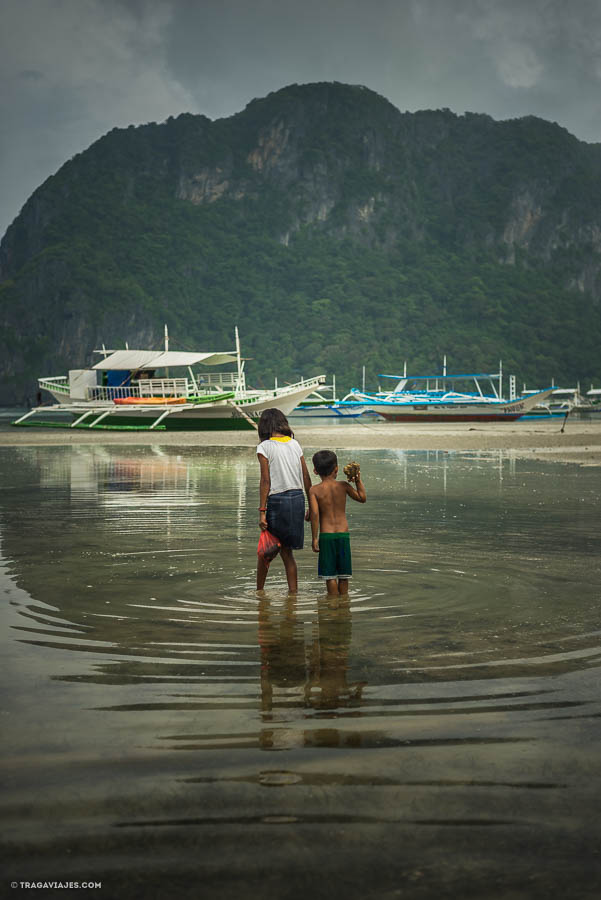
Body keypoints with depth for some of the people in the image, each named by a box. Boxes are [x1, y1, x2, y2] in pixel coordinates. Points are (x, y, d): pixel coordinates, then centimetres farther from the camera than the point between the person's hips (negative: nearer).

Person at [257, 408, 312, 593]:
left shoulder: (265, 447, -6)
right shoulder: (295, 444, 9)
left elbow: (266, 481, -12)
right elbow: (306, 478, 10)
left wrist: (262, 511, -11)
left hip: (277, 500, -5)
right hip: (297, 498, 5)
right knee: (286, 551, 13)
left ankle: (259, 592, 19)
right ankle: (293, 592, 9)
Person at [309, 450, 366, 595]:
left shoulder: (314, 490, -5)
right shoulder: (343, 486, 0)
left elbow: (315, 513, -13)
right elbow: (362, 498, 12)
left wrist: (314, 538, -9)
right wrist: (358, 480, 16)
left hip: (326, 535, -2)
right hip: (344, 534, 2)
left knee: (330, 575, 2)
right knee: (343, 575, 13)